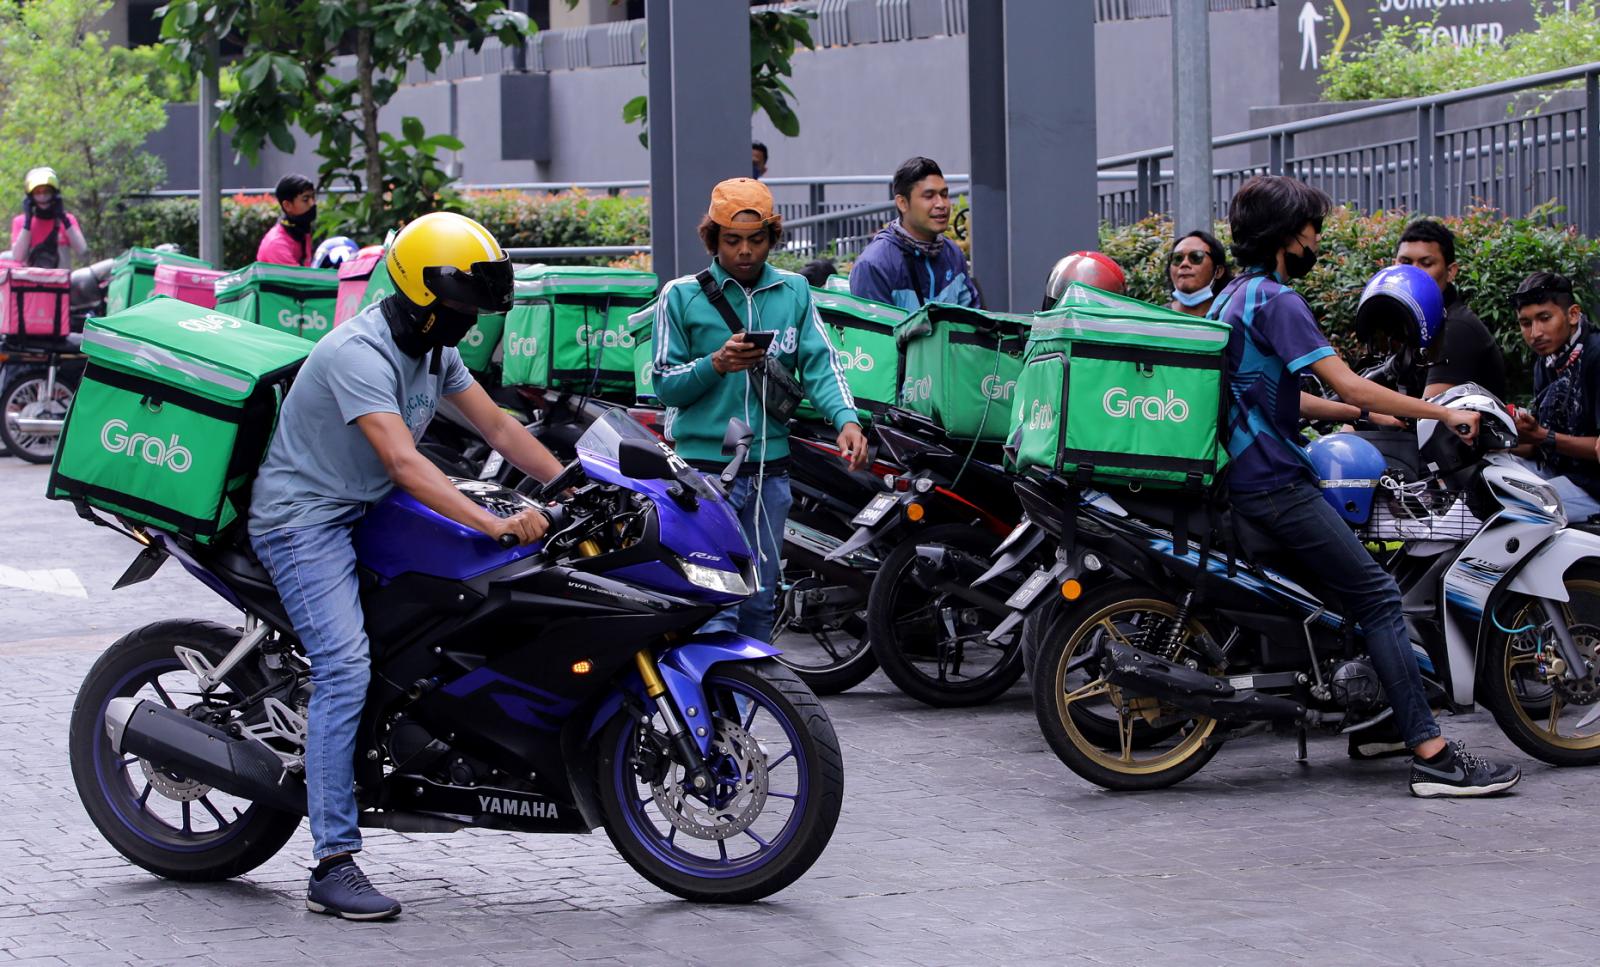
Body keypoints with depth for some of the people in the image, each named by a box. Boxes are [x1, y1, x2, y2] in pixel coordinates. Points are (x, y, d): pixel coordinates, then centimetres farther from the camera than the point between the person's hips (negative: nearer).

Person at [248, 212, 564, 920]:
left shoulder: (434, 349, 6)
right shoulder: (361, 352, -24)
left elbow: (496, 425, 11)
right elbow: (403, 464, -33)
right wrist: (495, 523, -40)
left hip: (368, 513, 10)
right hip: (304, 518, -10)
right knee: (345, 666, -23)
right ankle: (332, 866, -25)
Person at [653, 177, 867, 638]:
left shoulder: (794, 291, 9)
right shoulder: (681, 296, -1)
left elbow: (820, 362, -1)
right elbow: (665, 385, -1)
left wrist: (846, 419, -19)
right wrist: (716, 364, -20)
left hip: (770, 470, 4)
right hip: (705, 469, -4)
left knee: (759, 601, 13)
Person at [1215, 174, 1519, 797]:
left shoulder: (1233, 297, 18)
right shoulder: (1275, 299, -14)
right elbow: (1346, 384, -20)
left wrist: (1367, 414, 24)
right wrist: (1442, 413, -13)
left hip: (1241, 477, 11)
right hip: (1275, 483, -11)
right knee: (1378, 597, -12)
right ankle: (1432, 753, -19)